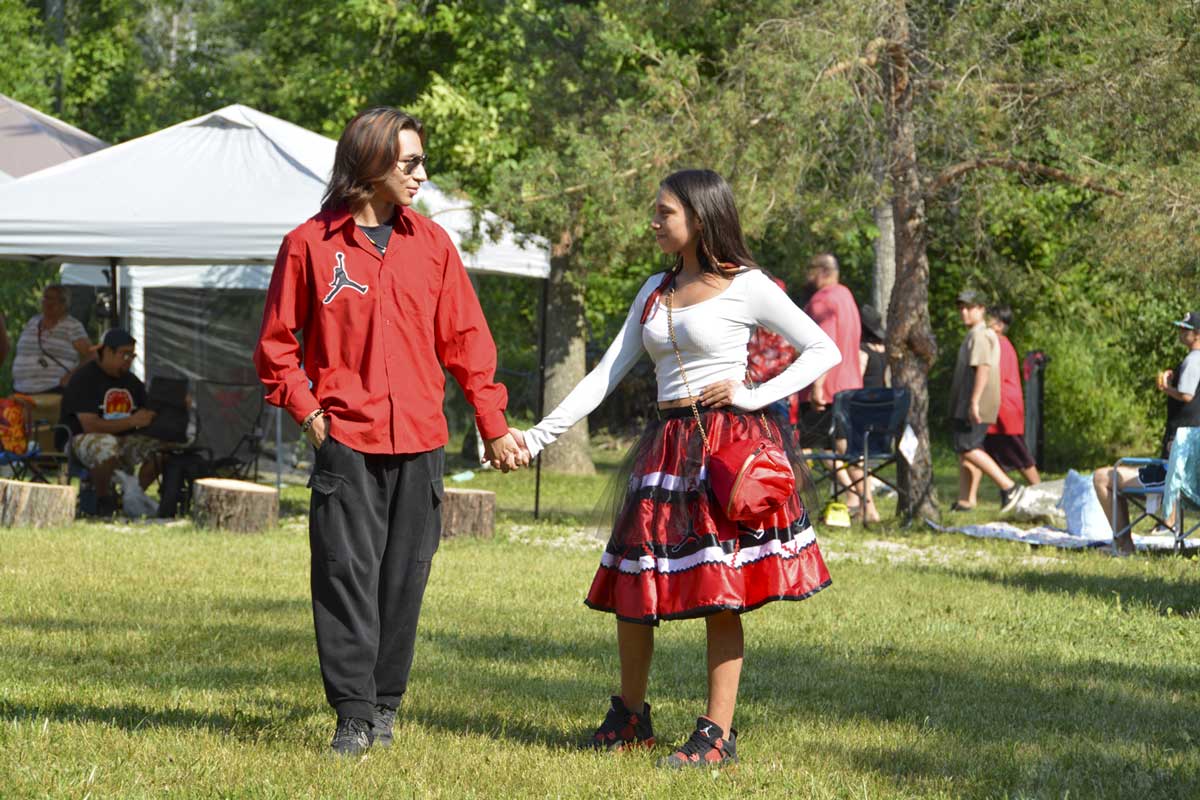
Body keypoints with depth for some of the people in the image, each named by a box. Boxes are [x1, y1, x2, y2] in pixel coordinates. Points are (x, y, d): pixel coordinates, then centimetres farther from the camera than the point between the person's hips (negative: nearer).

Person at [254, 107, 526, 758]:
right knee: (347, 575, -7)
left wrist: (493, 427, 11)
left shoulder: (430, 243, 9)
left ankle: (385, 704, 17)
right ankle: (353, 713, -3)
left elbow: (465, 339, 13)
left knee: (404, 576, 5)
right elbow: (276, 342, 7)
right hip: (346, 440, -3)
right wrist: (307, 412, -3)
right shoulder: (311, 245, 0)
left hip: (420, 441, 3)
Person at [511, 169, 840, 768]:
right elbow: (607, 373, 14)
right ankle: (629, 717, 21)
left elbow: (824, 350, -1)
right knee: (631, 586, 6)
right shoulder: (656, 291, 15)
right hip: (666, 444, 6)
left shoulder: (746, 287, -2)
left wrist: (754, 395, -10)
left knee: (719, 594, -6)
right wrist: (539, 435, 7)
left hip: (724, 443, -6)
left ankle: (717, 734, -2)